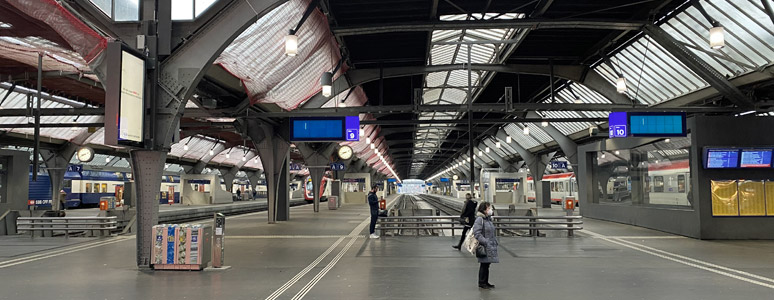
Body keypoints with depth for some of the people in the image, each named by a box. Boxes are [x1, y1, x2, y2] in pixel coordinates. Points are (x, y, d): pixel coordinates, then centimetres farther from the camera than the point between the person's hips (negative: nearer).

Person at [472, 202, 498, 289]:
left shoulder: (489, 219, 13)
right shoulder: (479, 219, -15)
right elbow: (477, 233, -21)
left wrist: (495, 241, 17)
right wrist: (485, 242, -24)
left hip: (491, 246, 8)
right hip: (484, 246, -8)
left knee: (487, 264, 14)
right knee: (484, 265, -1)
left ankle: (486, 282, 23)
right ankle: (481, 283, 10)